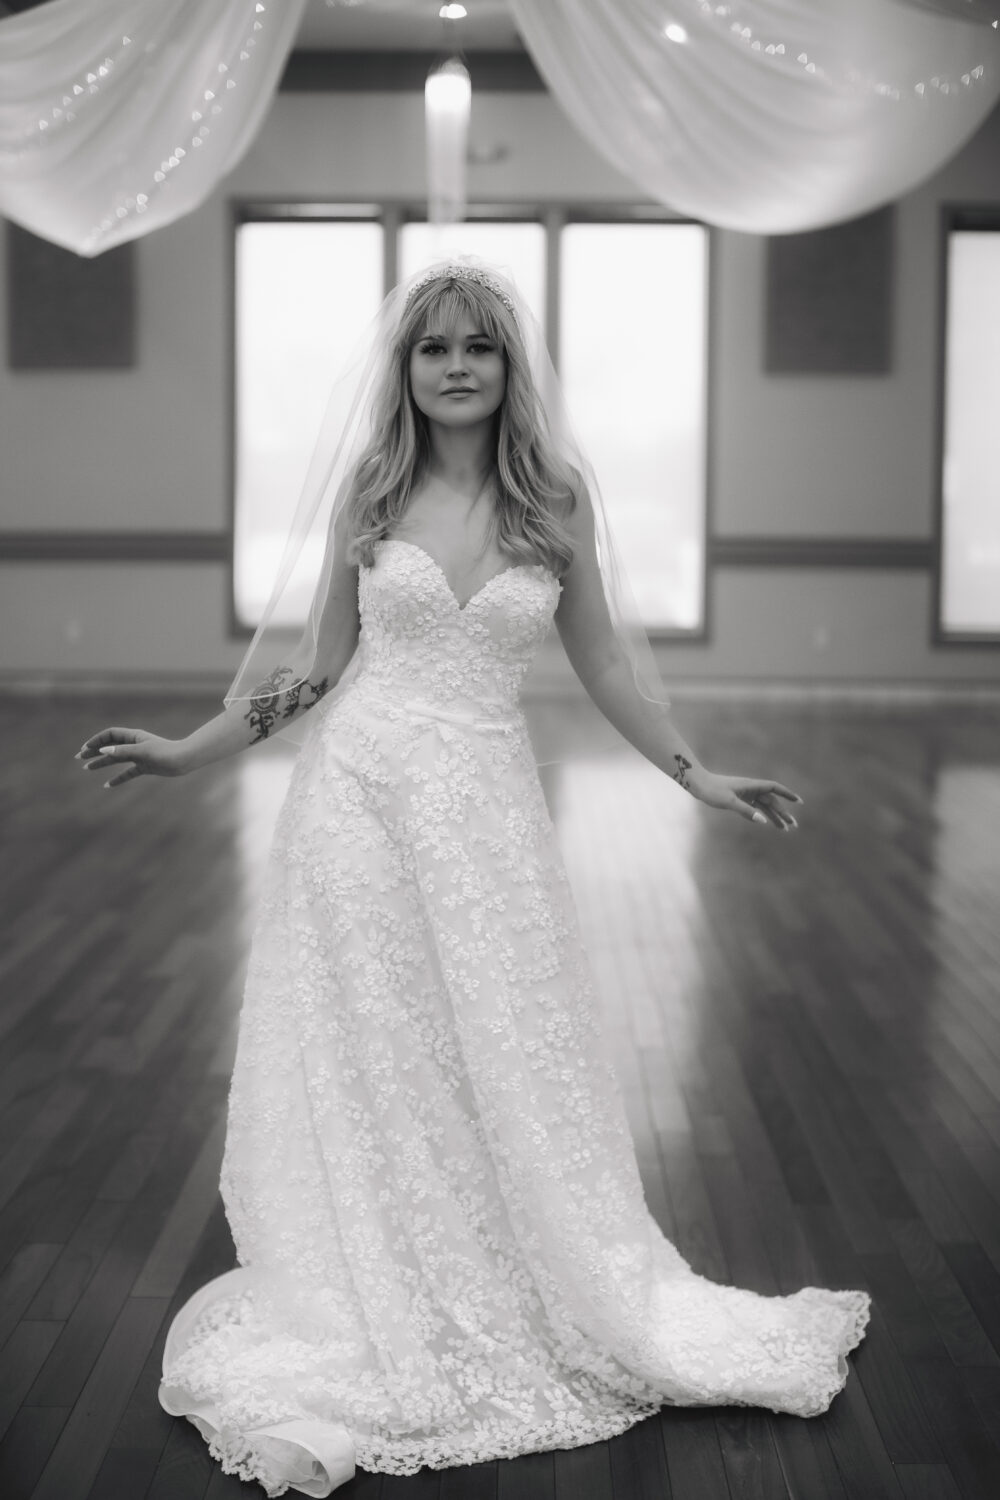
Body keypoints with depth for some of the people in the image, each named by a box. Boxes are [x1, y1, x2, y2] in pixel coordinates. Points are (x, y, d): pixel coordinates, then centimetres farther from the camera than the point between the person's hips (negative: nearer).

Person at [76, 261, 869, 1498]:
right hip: (359, 793, 0)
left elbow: (601, 665, 9)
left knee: (508, 1067, 6)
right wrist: (191, 752, 9)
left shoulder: (557, 501, 1)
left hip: (487, 806, 0)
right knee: (364, 1062, 7)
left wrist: (696, 774, 9)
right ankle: (360, 1317, 23)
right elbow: (319, 665, 9)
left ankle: (551, 1309, 26)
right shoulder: (371, 490, 2)